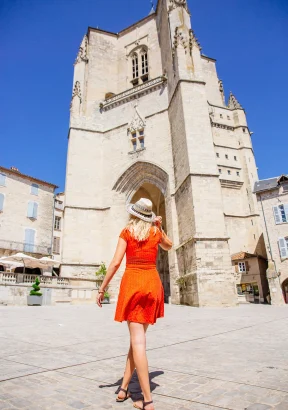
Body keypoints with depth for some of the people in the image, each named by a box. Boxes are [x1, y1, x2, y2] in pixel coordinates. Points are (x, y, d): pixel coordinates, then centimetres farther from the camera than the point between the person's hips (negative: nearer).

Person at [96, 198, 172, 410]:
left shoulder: (127, 231, 0)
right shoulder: (156, 232, 8)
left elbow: (116, 263, -8)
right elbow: (169, 246, 31)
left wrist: (102, 289, -1)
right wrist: (160, 227, 19)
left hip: (132, 283, -3)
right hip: (152, 284, 3)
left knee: (138, 341, -2)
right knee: (137, 338, 16)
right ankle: (124, 388, 23)